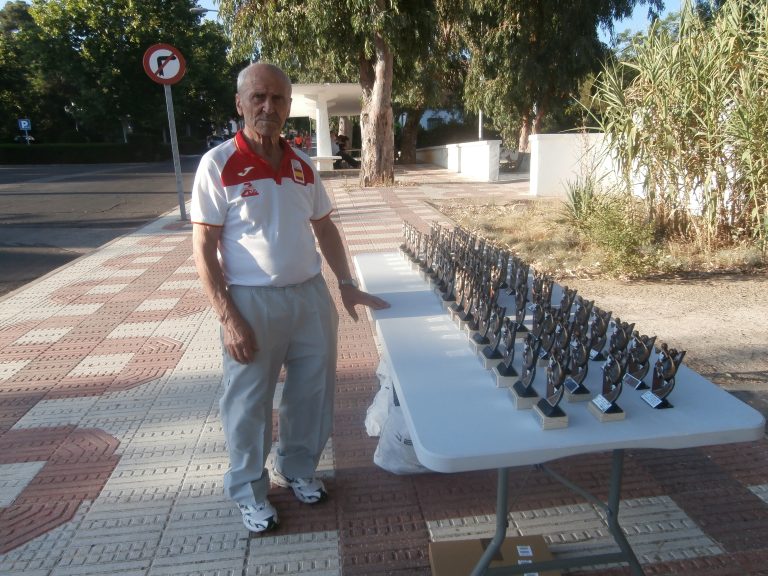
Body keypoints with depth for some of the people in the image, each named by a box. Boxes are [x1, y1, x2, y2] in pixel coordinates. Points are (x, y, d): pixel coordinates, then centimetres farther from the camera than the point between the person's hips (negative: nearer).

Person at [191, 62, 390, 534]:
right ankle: (250, 490, 33)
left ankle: (297, 468, 41)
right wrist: (228, 319, -17)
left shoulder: (303, 165, 6)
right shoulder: (219, 165, -9)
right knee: (250, 402, 10)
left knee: (313, 392, 16)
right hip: (253, 301, -5)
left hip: (310, 295, 5)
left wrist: (347, 284, 7)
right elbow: (204, 248, -11)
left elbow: (325, 228, 15)